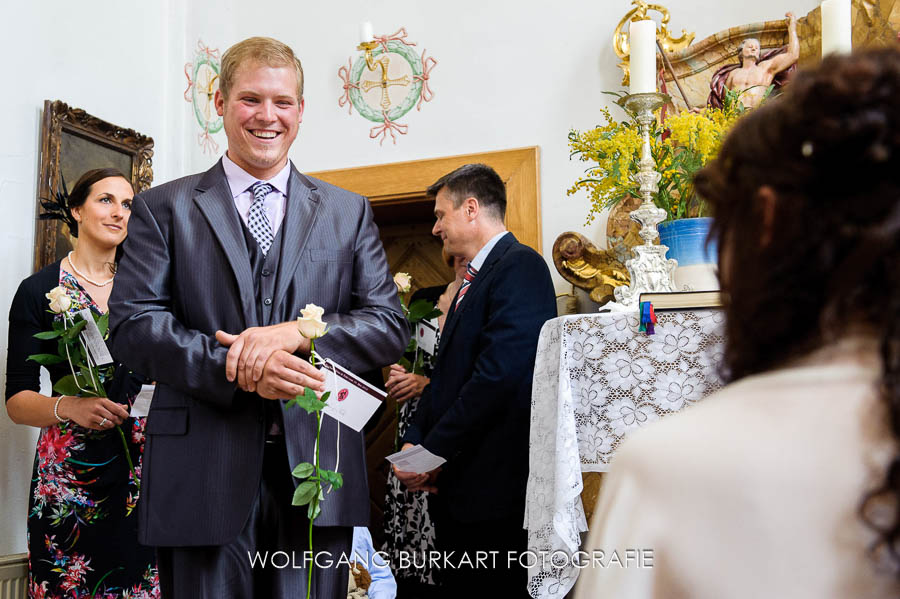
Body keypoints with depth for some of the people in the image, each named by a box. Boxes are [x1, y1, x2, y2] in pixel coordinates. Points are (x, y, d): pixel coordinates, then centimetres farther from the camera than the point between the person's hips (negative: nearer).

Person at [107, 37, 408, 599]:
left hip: (317, 469, 2)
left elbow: (391, 324, 5)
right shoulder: (164, 208, 8)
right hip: (205, 473, -1)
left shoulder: (349, 211, 12)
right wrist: (234, 368, -17)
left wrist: (297, 332, -14)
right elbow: (132, 321, -2)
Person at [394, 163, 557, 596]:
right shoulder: (473, 280, 19)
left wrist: (433, 451, -16)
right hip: (457, 484, 9)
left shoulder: (520, 266, -12)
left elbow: (499, 375, -22)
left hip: (494, 486, -9)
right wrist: (415, 441, 3)